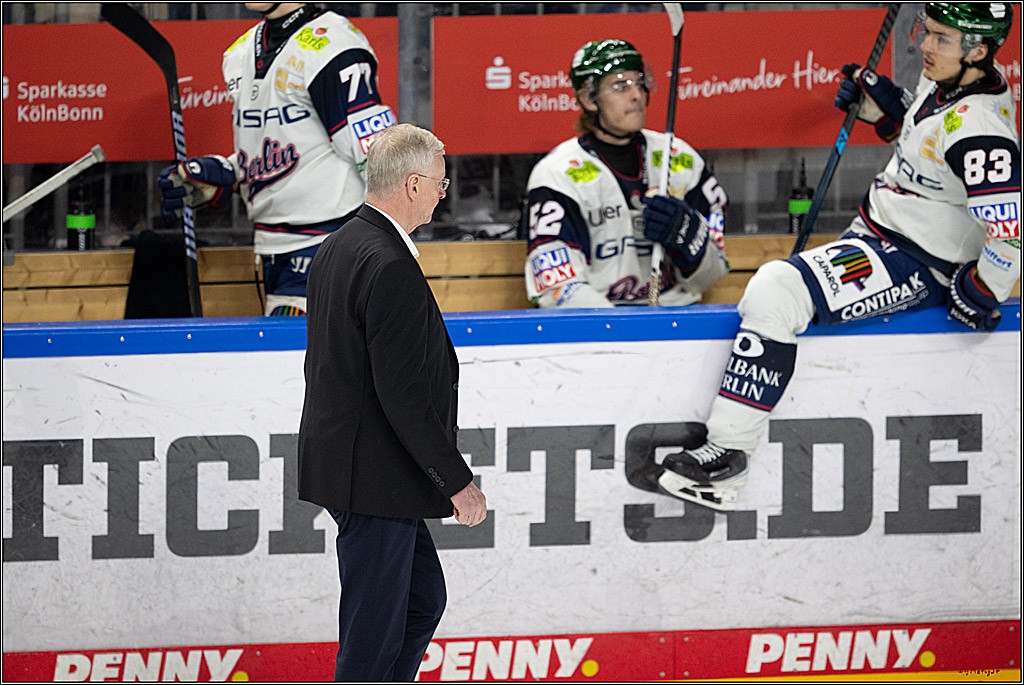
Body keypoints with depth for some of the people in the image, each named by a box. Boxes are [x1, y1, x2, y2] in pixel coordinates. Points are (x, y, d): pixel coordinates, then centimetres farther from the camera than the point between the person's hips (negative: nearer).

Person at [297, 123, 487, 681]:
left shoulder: (335, 249, 11)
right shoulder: (390, 268, -21)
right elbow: (402, 394, -23)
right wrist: (458, 482, -17)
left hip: (340, 462, 11)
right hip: (376, 478, -11)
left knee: (423, 600, 19)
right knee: (375, 633, -3)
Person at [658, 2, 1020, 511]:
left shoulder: (979, 130, -27)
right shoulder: (943, 78, 2)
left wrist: (976, 298, -16)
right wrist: (880, 104, 6)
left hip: (917, 268, -11)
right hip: (879, 235, 11)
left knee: (777, 293, -27)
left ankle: (728, 453, -26)